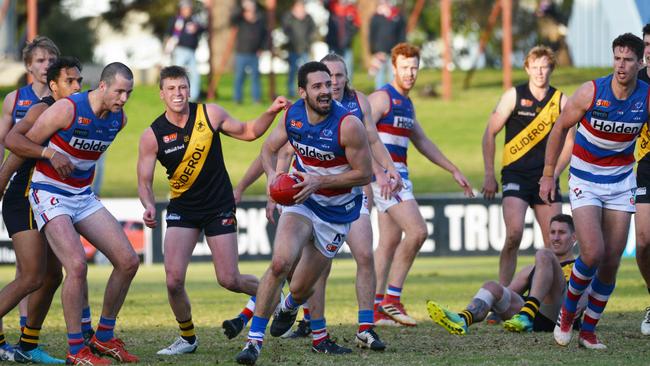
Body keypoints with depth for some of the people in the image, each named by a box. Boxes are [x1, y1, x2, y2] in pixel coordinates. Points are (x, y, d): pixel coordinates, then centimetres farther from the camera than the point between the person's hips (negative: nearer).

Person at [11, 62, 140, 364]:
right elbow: (18, 141, -13)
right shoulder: (67, 109, -20)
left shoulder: (119, 119, 0)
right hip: (50, 196, -7)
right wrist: (50, 153, -25)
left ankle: (104, 337, 14)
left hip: (83, 197, 7)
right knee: (77, 265, -24)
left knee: (128, 261, 0)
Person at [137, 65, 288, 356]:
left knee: (229, 280, -3)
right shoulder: (152, 136, -10)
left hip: (219, 207, -1)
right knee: (174, 280, -13)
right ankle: (187, 338, 10)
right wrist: (149, 206, -24)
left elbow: (248, 132, 8)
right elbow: (144, 181, -4)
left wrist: (271, 113, -9)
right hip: (182, 209, 1)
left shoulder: (210, 114, -7)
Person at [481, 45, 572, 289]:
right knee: (514, 234, -19)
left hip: (546, 178, 3)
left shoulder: (560, 100, 6)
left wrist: (554, 173, -3)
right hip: (515, 175, -3)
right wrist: (489, 176, -1)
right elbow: (489, 134, 4)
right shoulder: (514, 96, 0)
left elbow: (569, 141, 11)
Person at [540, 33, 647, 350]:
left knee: (611, 262, 1)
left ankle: (588, 330, 15)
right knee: (593, 253, -18)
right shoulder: (591, 92, -16)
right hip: (585, 182, -3)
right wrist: (548, 174, -1)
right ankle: (566, 312, 7)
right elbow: (560, 128, -3)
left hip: (621, 182, 3)